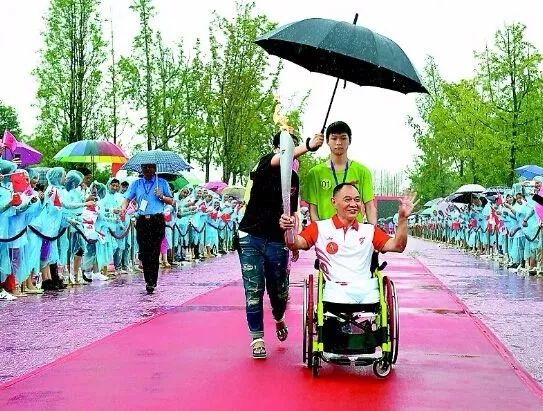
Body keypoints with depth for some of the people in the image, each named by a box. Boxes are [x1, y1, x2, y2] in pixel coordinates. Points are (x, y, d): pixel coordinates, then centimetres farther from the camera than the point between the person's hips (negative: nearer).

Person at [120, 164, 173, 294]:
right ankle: (149, 281, 12)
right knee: (144, 252, 1)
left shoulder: (162, 183, 10)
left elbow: (171, 201, 13)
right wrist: (123, 207, -16)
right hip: (142, 221, 2)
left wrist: (161, 197, -7)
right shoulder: (136, 184, 15)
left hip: (157, 221, -2)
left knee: (154, 252, -7)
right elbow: (127, 198, 5)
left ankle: (151, 283, -4)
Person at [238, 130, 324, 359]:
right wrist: (308, 146, -49)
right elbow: (279, 160, -32)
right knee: (254, 291, -4)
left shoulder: (293, 178, 8)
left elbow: (292, 212, 13)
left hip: (277, 242, 4)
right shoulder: (265, 164, -7)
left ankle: (279, 320, 40)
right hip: (251, 238, -3)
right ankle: (257, 338, 8)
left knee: (279, 292, 9)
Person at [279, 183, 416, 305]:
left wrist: (402, 219, -5)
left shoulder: (369, 231, 19)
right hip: (336, 290, -3)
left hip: (367, 291, 3)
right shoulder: (320, 228, 11)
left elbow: (397, 246, 9)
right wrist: (288, 230, -24)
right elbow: (296, 244, -2)